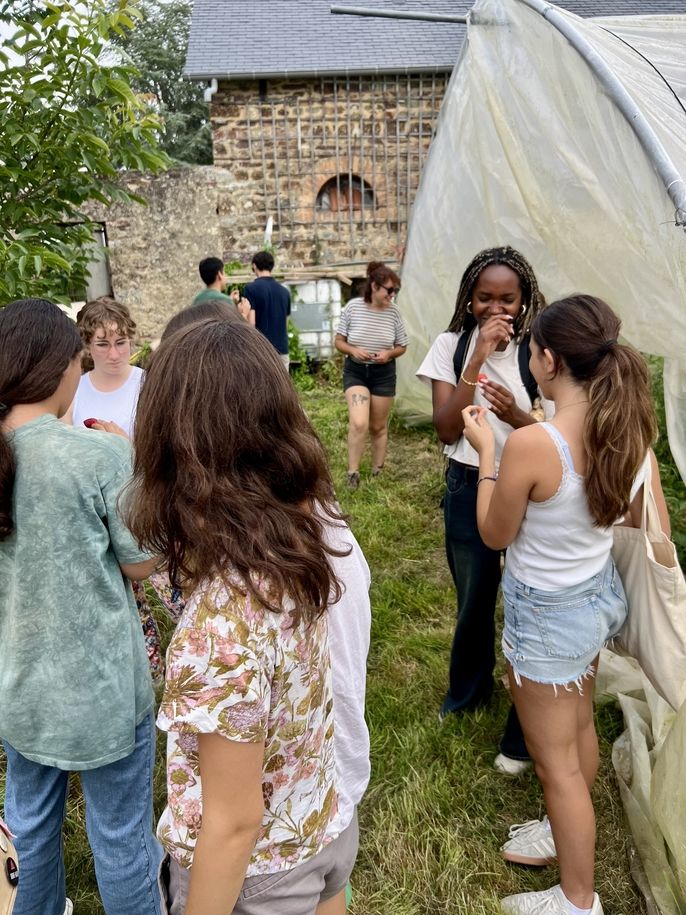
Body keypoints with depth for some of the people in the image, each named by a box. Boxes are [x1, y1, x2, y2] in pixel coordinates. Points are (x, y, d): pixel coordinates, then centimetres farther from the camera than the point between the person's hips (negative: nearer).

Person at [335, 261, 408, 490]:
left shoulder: (394, 312, -6)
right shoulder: (353, 307, -9)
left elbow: (402, 347, 5)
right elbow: (339, 341, -1)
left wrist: (389, 353, -15)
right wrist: (353, 350, -21)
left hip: (383, 373, 2)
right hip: (355, 371, -2)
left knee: (378, 427, 12)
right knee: (359, 424, -18)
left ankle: (377, 473, 30)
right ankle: (352, 473, -3)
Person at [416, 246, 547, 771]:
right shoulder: (452, 345, -4)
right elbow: (446, 429, -13)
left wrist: (515, 416, -27)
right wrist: (478, 358, -20)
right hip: (468, 490, 2)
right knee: (473, 601, 19)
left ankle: (524, 734, 27)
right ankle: (469, 691, 48)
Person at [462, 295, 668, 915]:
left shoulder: (531, 445, -32)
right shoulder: (633, 429, -10)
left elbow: (495, 536, -15)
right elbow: (657, 529, 3)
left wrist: (486, 452, -7)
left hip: (547, 614, -7)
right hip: (601, 596, 8)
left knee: (556, 761, 13)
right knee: (579, 729, 29)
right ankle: (571, 833, 55)